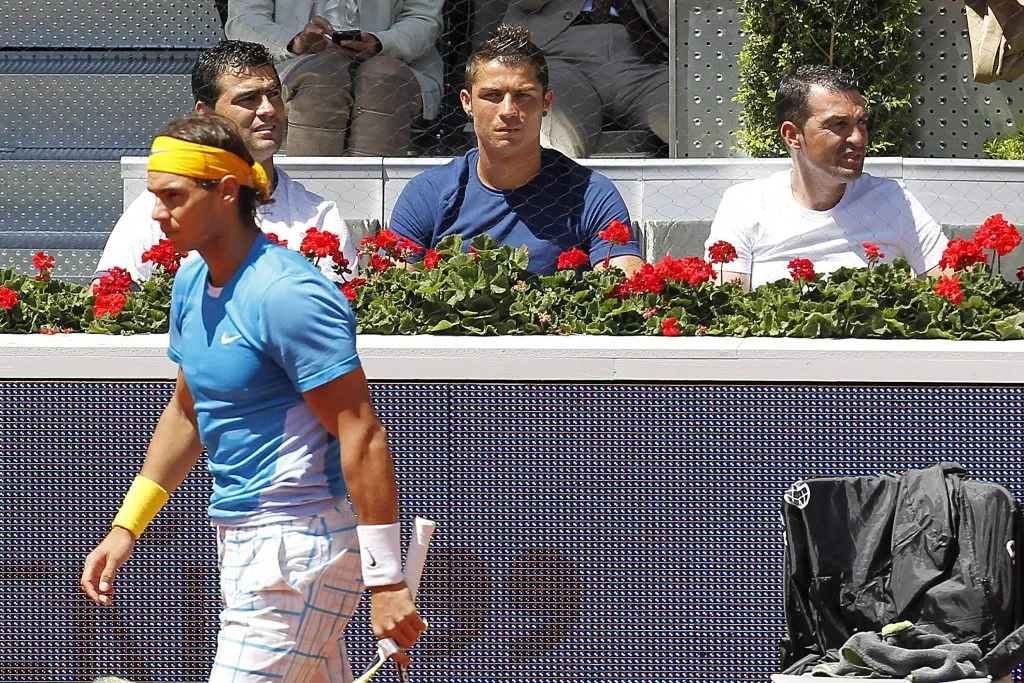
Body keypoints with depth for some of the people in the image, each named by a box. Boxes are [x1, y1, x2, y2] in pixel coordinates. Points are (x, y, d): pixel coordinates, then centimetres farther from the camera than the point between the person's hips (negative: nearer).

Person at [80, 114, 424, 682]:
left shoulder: (287, 294, -18)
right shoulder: (191, 283, 10)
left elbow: (362, 436, -20)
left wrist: (384, 579, -23)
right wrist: (125, 527, 19)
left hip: (298, 545, -9)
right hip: (239, 541, 9)